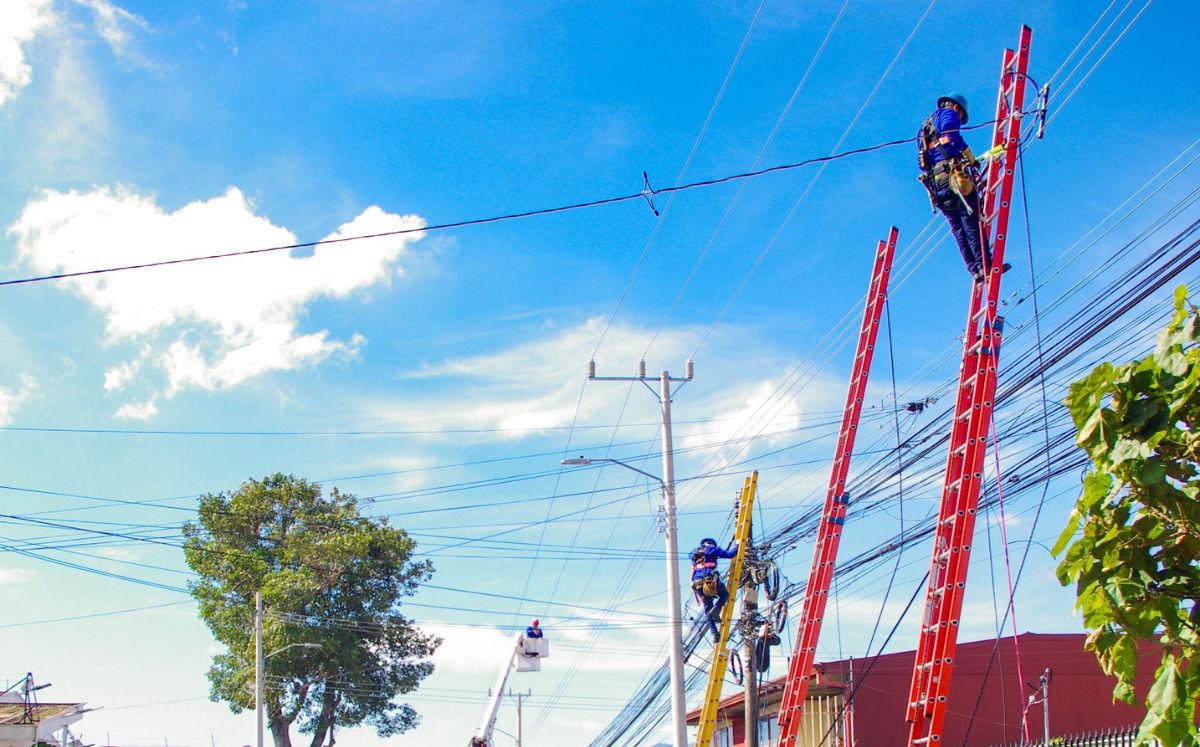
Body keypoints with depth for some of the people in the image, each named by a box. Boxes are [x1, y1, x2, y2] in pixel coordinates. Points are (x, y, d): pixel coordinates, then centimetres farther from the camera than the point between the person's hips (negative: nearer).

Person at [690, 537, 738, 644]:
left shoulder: (694, 554, 29)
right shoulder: (712, 549, 11)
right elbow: (729, 554, 6)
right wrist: (736, 546, 21)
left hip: (697, 583, 5)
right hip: (710, 580, -5)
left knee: (707, 609, 11)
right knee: (724, 594, 21)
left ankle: (714, 633, 1)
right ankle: (715, 609, -7)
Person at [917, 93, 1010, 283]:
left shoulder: (926, 127, 31)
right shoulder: (948, 113, 8)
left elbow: (921, 162, 22)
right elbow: (952, 137, -13)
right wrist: (971, 159, -8)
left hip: (935, 183, 7)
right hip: (953, 176, -7)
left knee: (957, 228, 4)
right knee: (971, 221, -9)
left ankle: (975, 269, -3)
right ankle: (986, 264, -14)